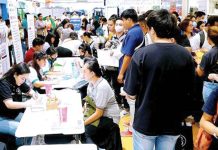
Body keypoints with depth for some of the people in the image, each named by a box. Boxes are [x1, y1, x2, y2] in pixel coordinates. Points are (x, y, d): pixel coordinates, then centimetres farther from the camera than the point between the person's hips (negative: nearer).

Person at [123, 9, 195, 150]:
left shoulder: (142, 54, -19)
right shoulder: (186, 55, -8)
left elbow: (131, 94, -14)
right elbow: (189, 92, 3)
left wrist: (129, 94, 7)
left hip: (145, 122, -2)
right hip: (173, 123, 3)